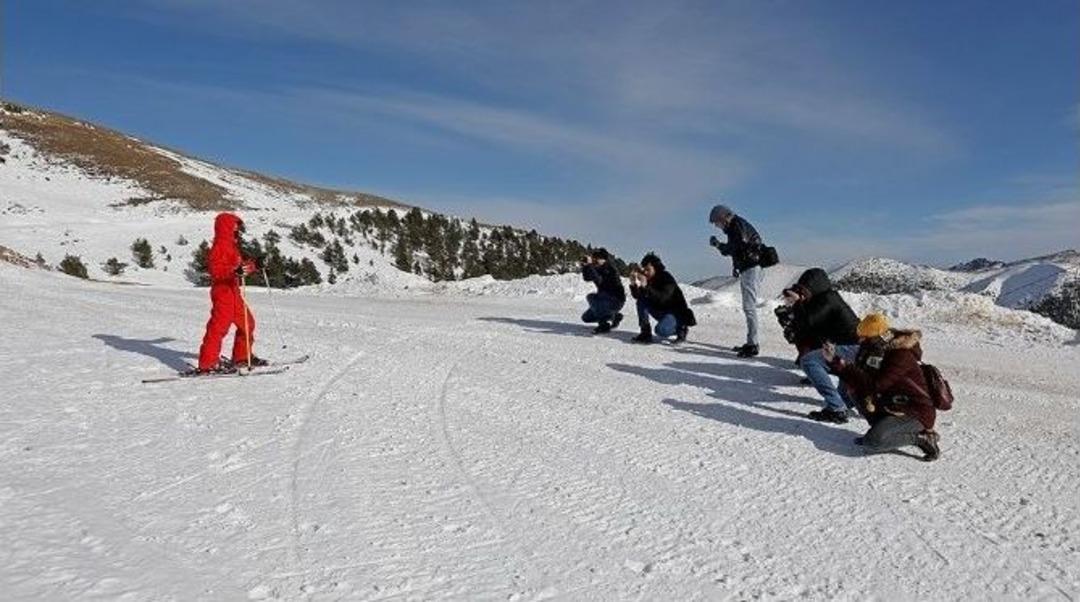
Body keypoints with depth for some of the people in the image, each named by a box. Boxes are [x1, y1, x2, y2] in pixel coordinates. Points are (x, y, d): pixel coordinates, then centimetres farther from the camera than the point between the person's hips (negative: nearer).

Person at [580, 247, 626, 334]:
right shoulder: (598, 268, 3)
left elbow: (598, 280, -37)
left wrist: (590, 265, -38)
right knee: (586, 318, 12)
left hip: (616, 301, -9)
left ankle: (604, 324, -19)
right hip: (605, 300, 9)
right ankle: (614, 316, 24)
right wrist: (585, 266, -14)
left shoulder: (609, 269, -22)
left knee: (590, 297, -31)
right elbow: (587, 278, 1)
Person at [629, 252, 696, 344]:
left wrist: (646, 287, -45)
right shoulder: (648, 279, -4)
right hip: (660, 311, 7)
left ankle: (681, 329, 0)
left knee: (661, 330, -32)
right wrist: (634, 285, -27)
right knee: (641, 301, -14)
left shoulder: (668, 279, -23)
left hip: (676, 313, -7)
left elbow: (662, 298, -38)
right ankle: (645, 333, -10)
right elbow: (636, 296, -8)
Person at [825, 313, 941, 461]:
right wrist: (834, 361, -9)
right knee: (853, 384, -2)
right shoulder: (879, 349, 2)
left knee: (871, 443, -24)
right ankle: (880, 430, 5)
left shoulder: (902, 355, -24)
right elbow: (856, 377, 3)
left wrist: (845, 366, -26)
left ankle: (920, 438, -4)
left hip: (915, 414, -9)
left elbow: (875, 385, -30)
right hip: (891, 406, 9)